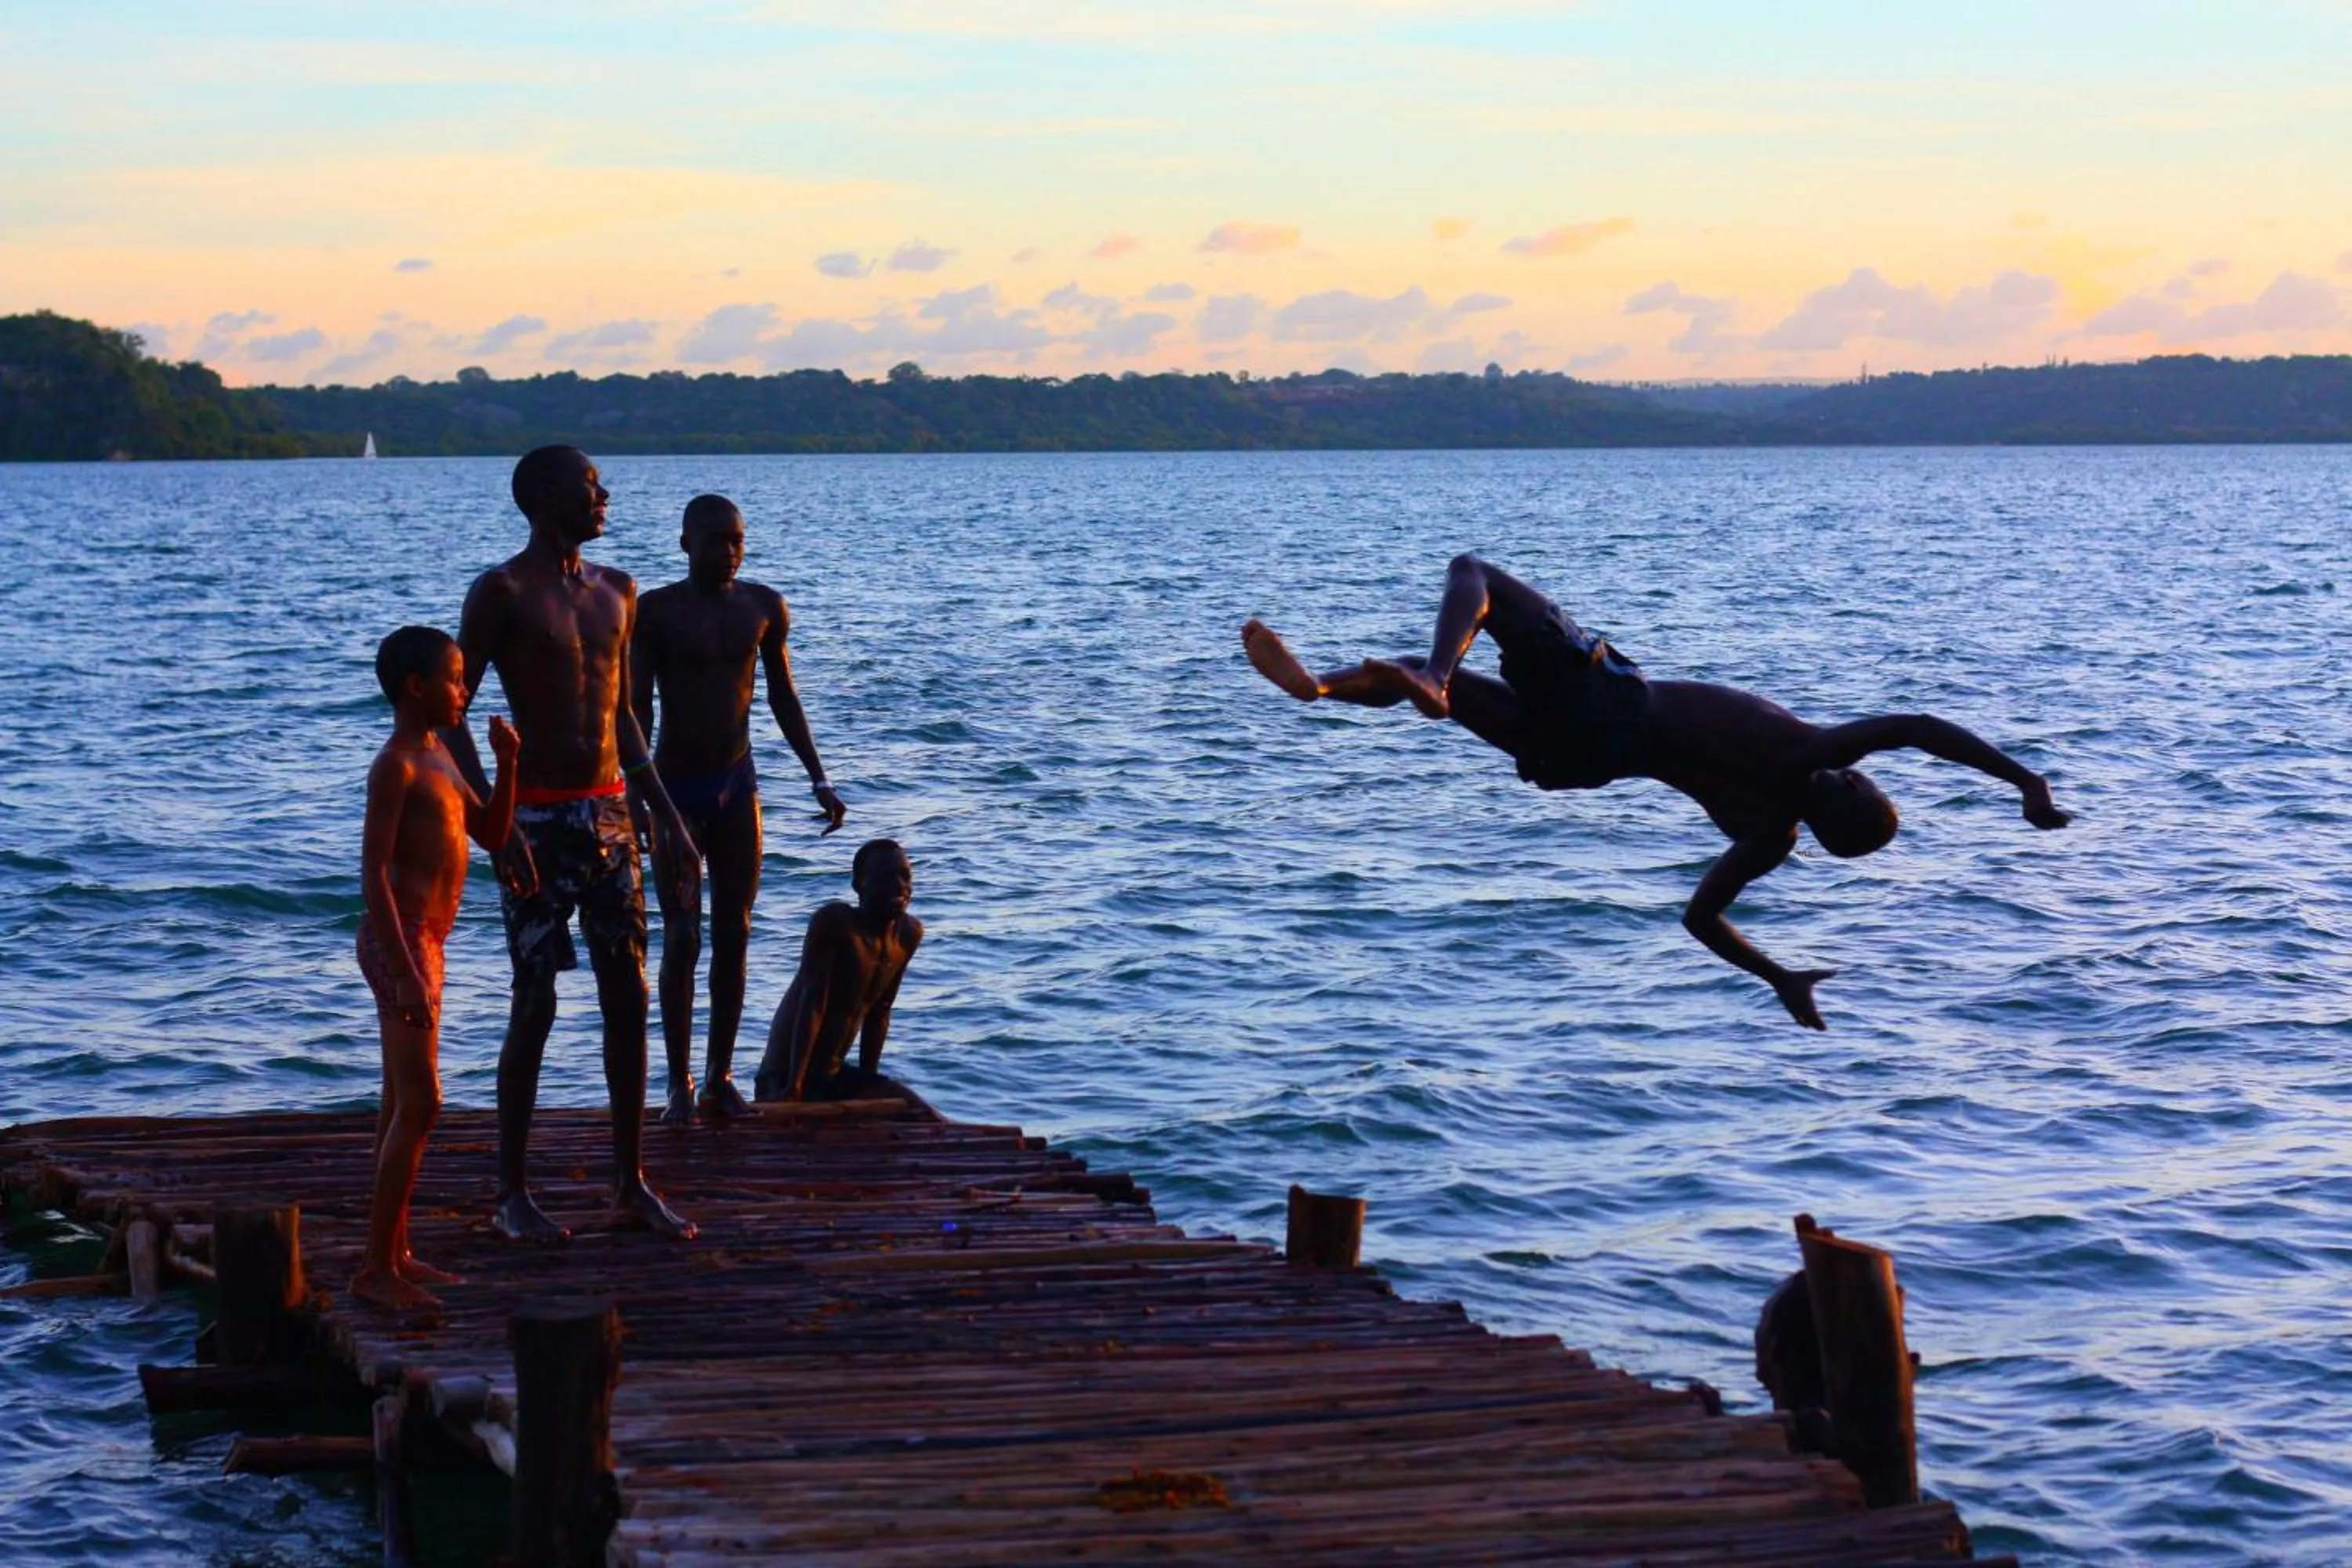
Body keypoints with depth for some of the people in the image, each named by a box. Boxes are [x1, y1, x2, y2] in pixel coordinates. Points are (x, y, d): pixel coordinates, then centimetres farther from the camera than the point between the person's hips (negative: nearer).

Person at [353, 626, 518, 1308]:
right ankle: (376, 1266, -9)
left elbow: (493, 836, 19)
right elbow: (374, 874, -19)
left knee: (403, 1105, 13)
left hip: (422, 944, 10)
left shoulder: (437, 757, 15)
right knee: (419, 1105, -11)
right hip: (400, 942, -10)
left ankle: (395, 1254, 19)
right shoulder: (396, 766, -14)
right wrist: (406, 972, -24)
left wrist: (507, 764, 4)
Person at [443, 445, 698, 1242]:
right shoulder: (503, 592, -8)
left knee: (627, 995, 6)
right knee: (535, 1004, -3)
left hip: (609, 814, 6)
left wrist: (663, 813, 15)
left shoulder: (615, 591, 12)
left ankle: (631, 1182, 15)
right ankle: (513, 1193, 7)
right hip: (538, 820, -6)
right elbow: (451, 710, -12)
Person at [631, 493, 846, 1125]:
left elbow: (783, 699, 13)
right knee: (682, 938, -5)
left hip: (737, 784, 4)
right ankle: (680, 1083, 1)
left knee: (734, 936, 4)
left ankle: (720, 1076, 12)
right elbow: (637, 707, -9)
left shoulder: (764, 608, 4)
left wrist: (819, 780, 10)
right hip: (676, 788, -4)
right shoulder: (657, 612, -8)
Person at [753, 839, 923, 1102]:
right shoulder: (834, 923, -18)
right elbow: (813, 1004, -24)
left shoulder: (910, 934, 4)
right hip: (785, 1077, -8)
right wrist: (794, 1086, -29)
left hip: (834, 1078, 8)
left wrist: (868, 1080, 12)